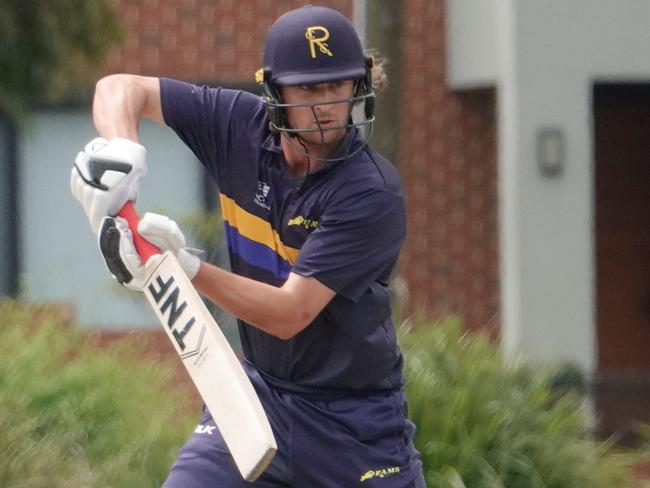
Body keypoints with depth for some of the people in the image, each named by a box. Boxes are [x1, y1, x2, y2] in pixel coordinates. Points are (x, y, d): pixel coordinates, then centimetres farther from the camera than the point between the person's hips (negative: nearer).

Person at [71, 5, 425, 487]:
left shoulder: (374, 192, -22)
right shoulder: (242, 127, -7)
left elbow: (290, 314, -27)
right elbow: (122, 87, 1)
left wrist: (186, 266, -39)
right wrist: (121, 149, -21)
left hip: (357, 423, -3)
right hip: (259, 392, 4)